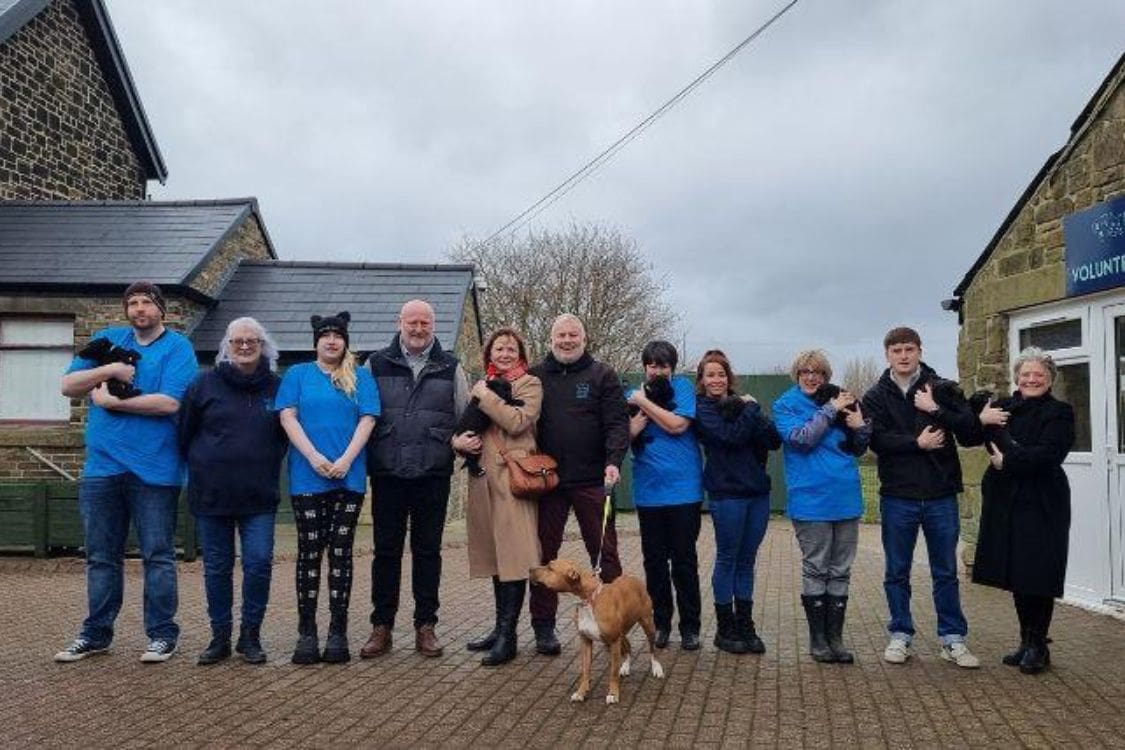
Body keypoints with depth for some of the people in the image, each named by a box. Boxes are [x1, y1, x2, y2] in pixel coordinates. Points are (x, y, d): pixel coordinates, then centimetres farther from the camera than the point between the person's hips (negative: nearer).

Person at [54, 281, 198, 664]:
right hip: (102, 467, 5)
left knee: (158, 556, 2)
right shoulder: (107, 340, 14)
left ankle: (162, 634, 11)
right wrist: (109, 370, -9)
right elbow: (68, 386, 7)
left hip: (154, 470, -5)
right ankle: (96, 633, 24)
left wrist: (110, 401, -10)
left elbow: (169, 403, -16)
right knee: (101, 556, 13)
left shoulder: (177, 347, -2)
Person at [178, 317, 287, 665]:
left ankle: (250, 635, 11)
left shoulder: (277, 387, 3)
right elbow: (185, 433, 7)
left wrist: (267, 467, 9)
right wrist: (201, 468, 8)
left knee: (259, 563, -6)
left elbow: (286, 435, 13)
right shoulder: (205, 384, 1)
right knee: (217, 568, 8)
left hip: (260, 496, 0)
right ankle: (220, 637, 21)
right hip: (211, 494, 0)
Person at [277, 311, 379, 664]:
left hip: (349, 476, 0)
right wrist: (314, 457, -13)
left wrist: (346, 460, -13)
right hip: (307, 476, 0)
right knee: (309, 551, 1)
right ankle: (306, 632, 7)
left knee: (341, 551, 2)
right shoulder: (298, 374, 11)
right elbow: (287, 416, 0)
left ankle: (338, 631, 7)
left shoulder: (360, 378, 11)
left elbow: (367, 419, 1)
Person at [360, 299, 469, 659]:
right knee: (386, 551, 6)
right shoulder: (377, 364, 7)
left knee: (428, 551, 7)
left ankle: (425, 626, 16)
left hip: (433, 476, 0)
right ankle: (382, 626, 16)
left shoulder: (450, 368, 9)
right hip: (387, 474, 0)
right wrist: (363, 456, 1)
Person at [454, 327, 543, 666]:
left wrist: (486, 396, -8)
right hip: (484, 476, 6)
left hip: (513, 476, -6)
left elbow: (518, 422, -14)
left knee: (513, 554, -9)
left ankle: (508, 635, -7)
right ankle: (501, 628, 18)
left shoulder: (530, 384, 2)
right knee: (496, 553, 10)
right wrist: (458, 441, -2)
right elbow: (463, 426, 20)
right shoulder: (480, 386, 19)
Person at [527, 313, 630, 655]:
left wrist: (614, 461, -19)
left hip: (592, 481, -2)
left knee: (604, 553, 2)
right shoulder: (536, 376, 11)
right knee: (543, 554, 7)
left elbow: (618, 422, -3)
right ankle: (544, 627, 17)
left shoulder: (602, 375, 4)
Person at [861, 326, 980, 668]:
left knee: (946, 572, 9)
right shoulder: (876, 396, 4)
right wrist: (917, 443, -17)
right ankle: (900, 635, 21)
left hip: (941, 495, 0)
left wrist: (936, 410, -15)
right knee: (897, 572, 9)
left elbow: (970, 432, -7)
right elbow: (877, 440, -10)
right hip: (897, 496, 0)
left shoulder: (943, 390, 3)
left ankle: (953, 639, 19)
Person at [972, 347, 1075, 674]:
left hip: (1041, 506, -5)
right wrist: (982, 420, -13)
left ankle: (1037, 645, 12)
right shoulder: (1002, 409, 13)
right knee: (1015, 575, 10)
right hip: (1006, 503, 5)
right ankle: (1027, 642, 22)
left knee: (1037, 576, -1)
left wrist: (1007, 460, -14)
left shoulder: (1059, 413, -4)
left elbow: (1046, 454, -17)